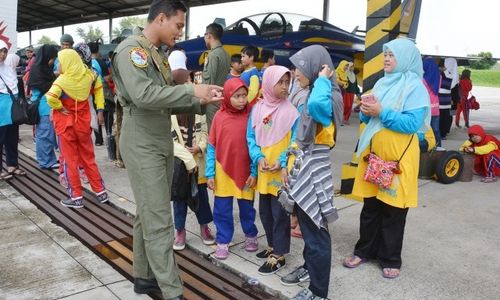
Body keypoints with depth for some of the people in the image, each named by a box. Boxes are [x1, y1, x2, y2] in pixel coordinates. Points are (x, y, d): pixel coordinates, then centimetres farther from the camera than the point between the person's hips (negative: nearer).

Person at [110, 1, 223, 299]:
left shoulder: (158, 55, 16)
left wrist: (200, 102, 0)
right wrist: (192, 90, -22)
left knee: (148, 214, 14)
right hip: (142, 147, -9)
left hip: (162, 143, 9)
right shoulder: (132, 49, -11)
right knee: (159, 221, -7)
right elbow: (144, 95, -26)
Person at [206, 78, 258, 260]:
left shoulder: (250, 116, -7)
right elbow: (211, 147, -1)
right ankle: (223, 242, 24)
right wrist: (210, 173, -2)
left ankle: (251, 236, 36)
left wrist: (254, 172, -5)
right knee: (222, 209, 9)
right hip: (223, 171, 1)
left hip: (245, 171, 0)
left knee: (247, 207, 15)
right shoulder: (219, 116, -5)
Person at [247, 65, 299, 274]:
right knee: (264, 210, 16)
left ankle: (279, 255, 13)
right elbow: (251, 137, 5)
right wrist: (258, 157, -10)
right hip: (263, 170, 5)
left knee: (279, 212, 1)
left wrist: (283, 162, -18)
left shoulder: (291, 110, -8)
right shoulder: (257, 109, 3)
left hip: (282, 171, -5)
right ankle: (272, 246, 33)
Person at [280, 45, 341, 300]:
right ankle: (310, 267, 42)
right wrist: (291, 164, 16)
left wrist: (322, 80, -26)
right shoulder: (312, 95, 11)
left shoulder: (326, 97, -18)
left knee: (316, 231, 2)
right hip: (303, 168, 9)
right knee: (306, 226, 22)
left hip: (314, 172, -9)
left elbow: (317, 105, -45)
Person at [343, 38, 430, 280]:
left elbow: (412, 123, -19)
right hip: (373, 152, 6)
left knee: (393, 211, 5)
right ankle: (364, 250, 28)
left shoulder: (415, 87, -9)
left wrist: (381, 112, -20)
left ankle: (390, 259, 20)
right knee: (370, 206, 14)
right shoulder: (382, 83, 11)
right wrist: (366, 112, -6)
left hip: (398, 156, -6)